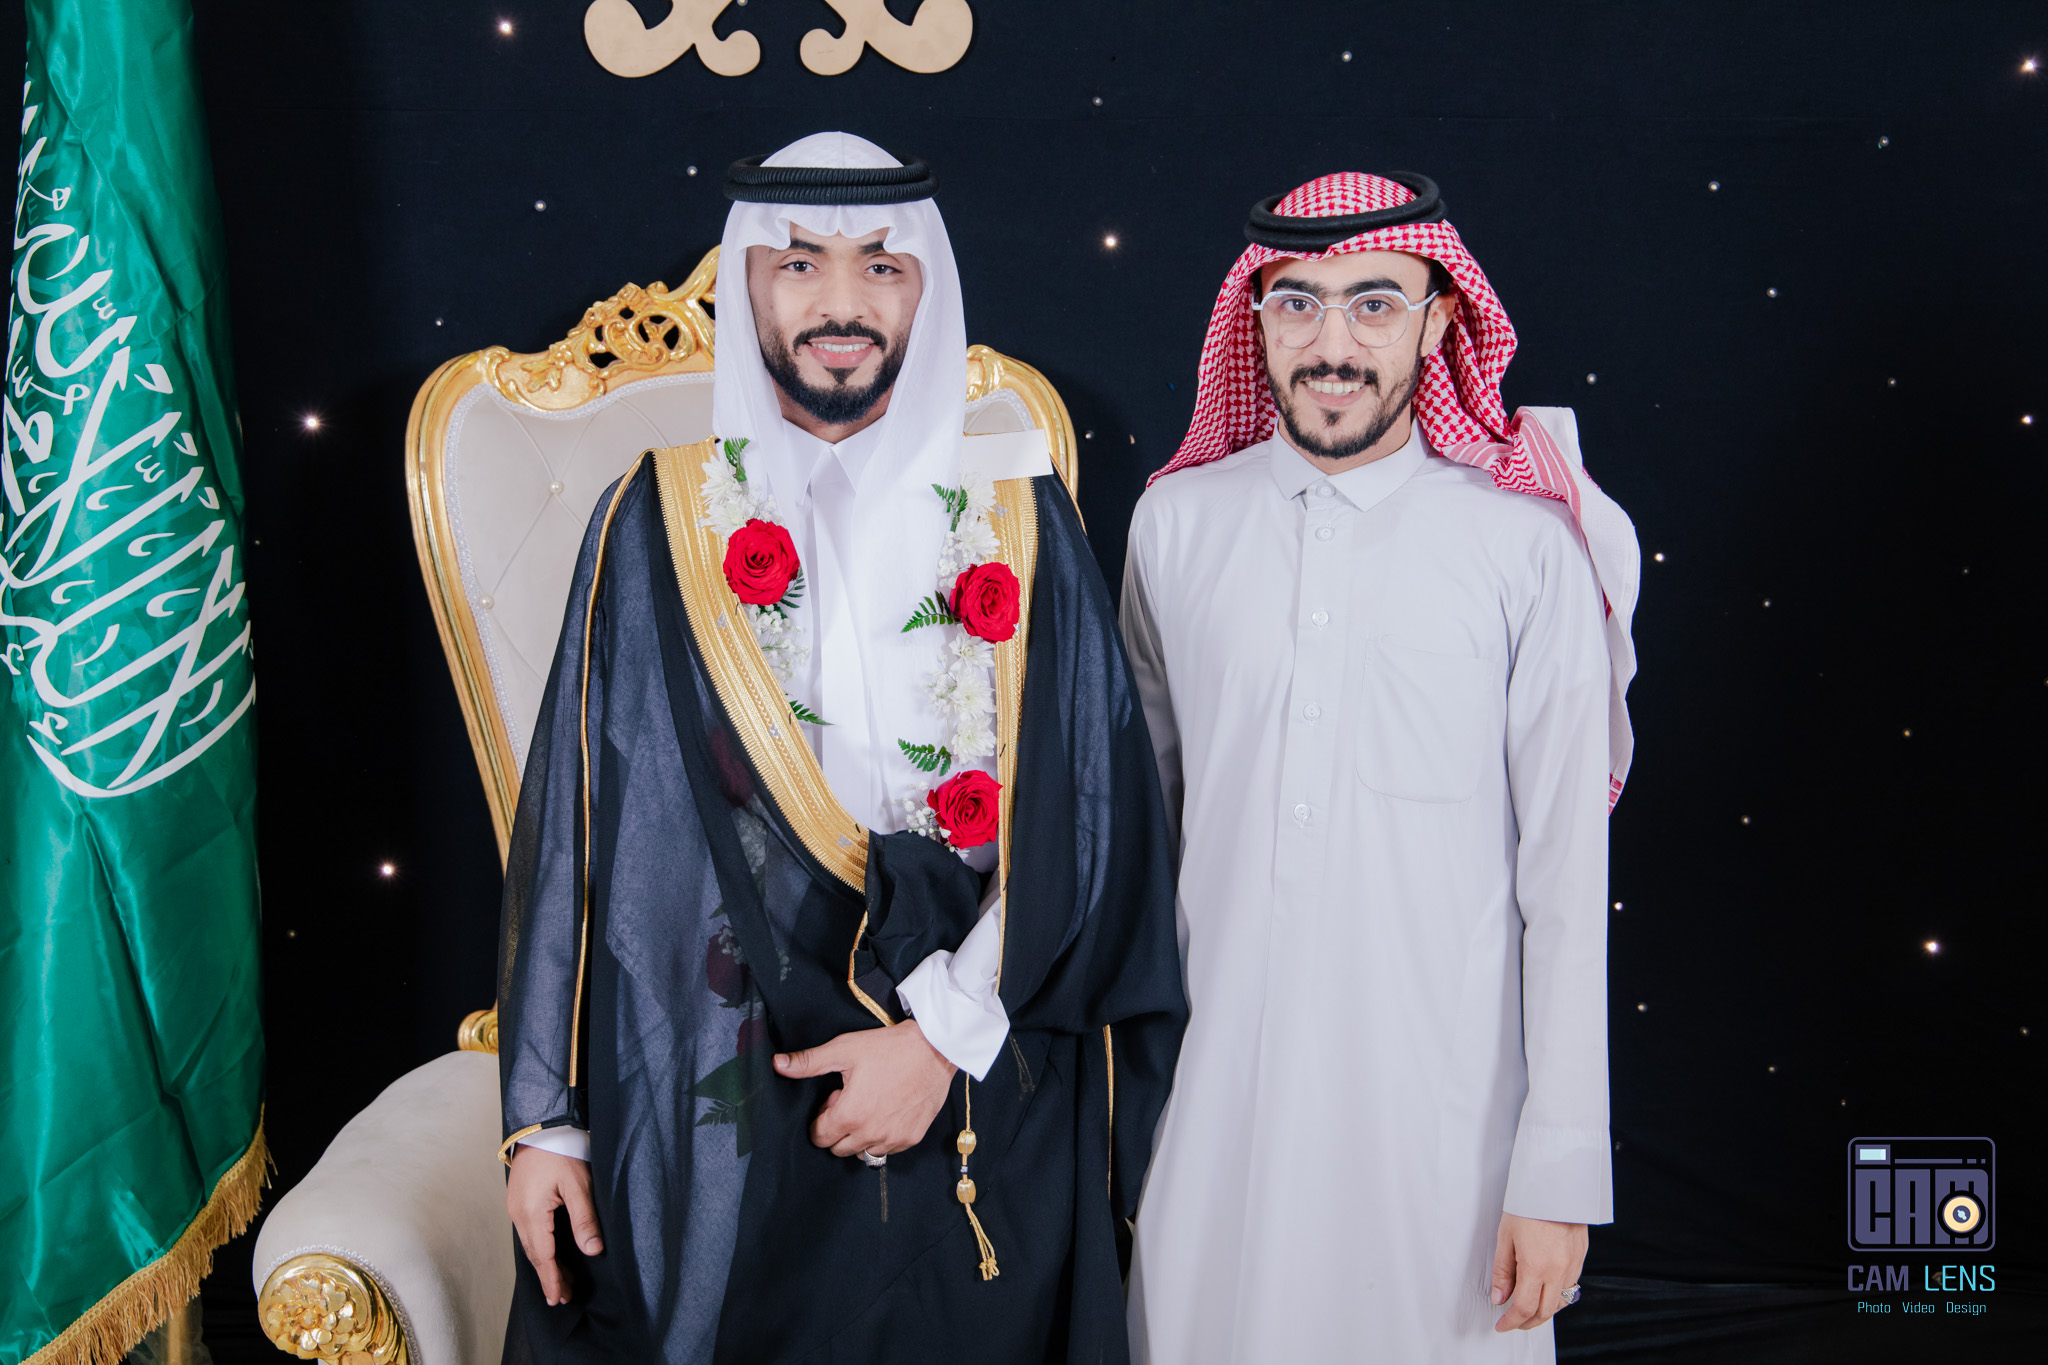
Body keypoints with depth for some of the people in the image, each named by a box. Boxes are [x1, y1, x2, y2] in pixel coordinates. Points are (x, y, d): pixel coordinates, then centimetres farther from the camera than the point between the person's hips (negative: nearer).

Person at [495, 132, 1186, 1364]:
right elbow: (578, 825, 1)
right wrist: (547, 1115, 0)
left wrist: (946, 1038, -12)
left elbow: (1092, 820, -4)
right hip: (707, 1126, 0)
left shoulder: (1019, 527, 0)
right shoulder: (660, 523, 0)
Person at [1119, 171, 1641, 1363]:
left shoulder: (1528, 549, -7)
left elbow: (1568, 883, -6)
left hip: (1444, 1104, -2)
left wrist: (1562, 1171, -6)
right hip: (1214, 1093, 3)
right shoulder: (1175, 524, 1)